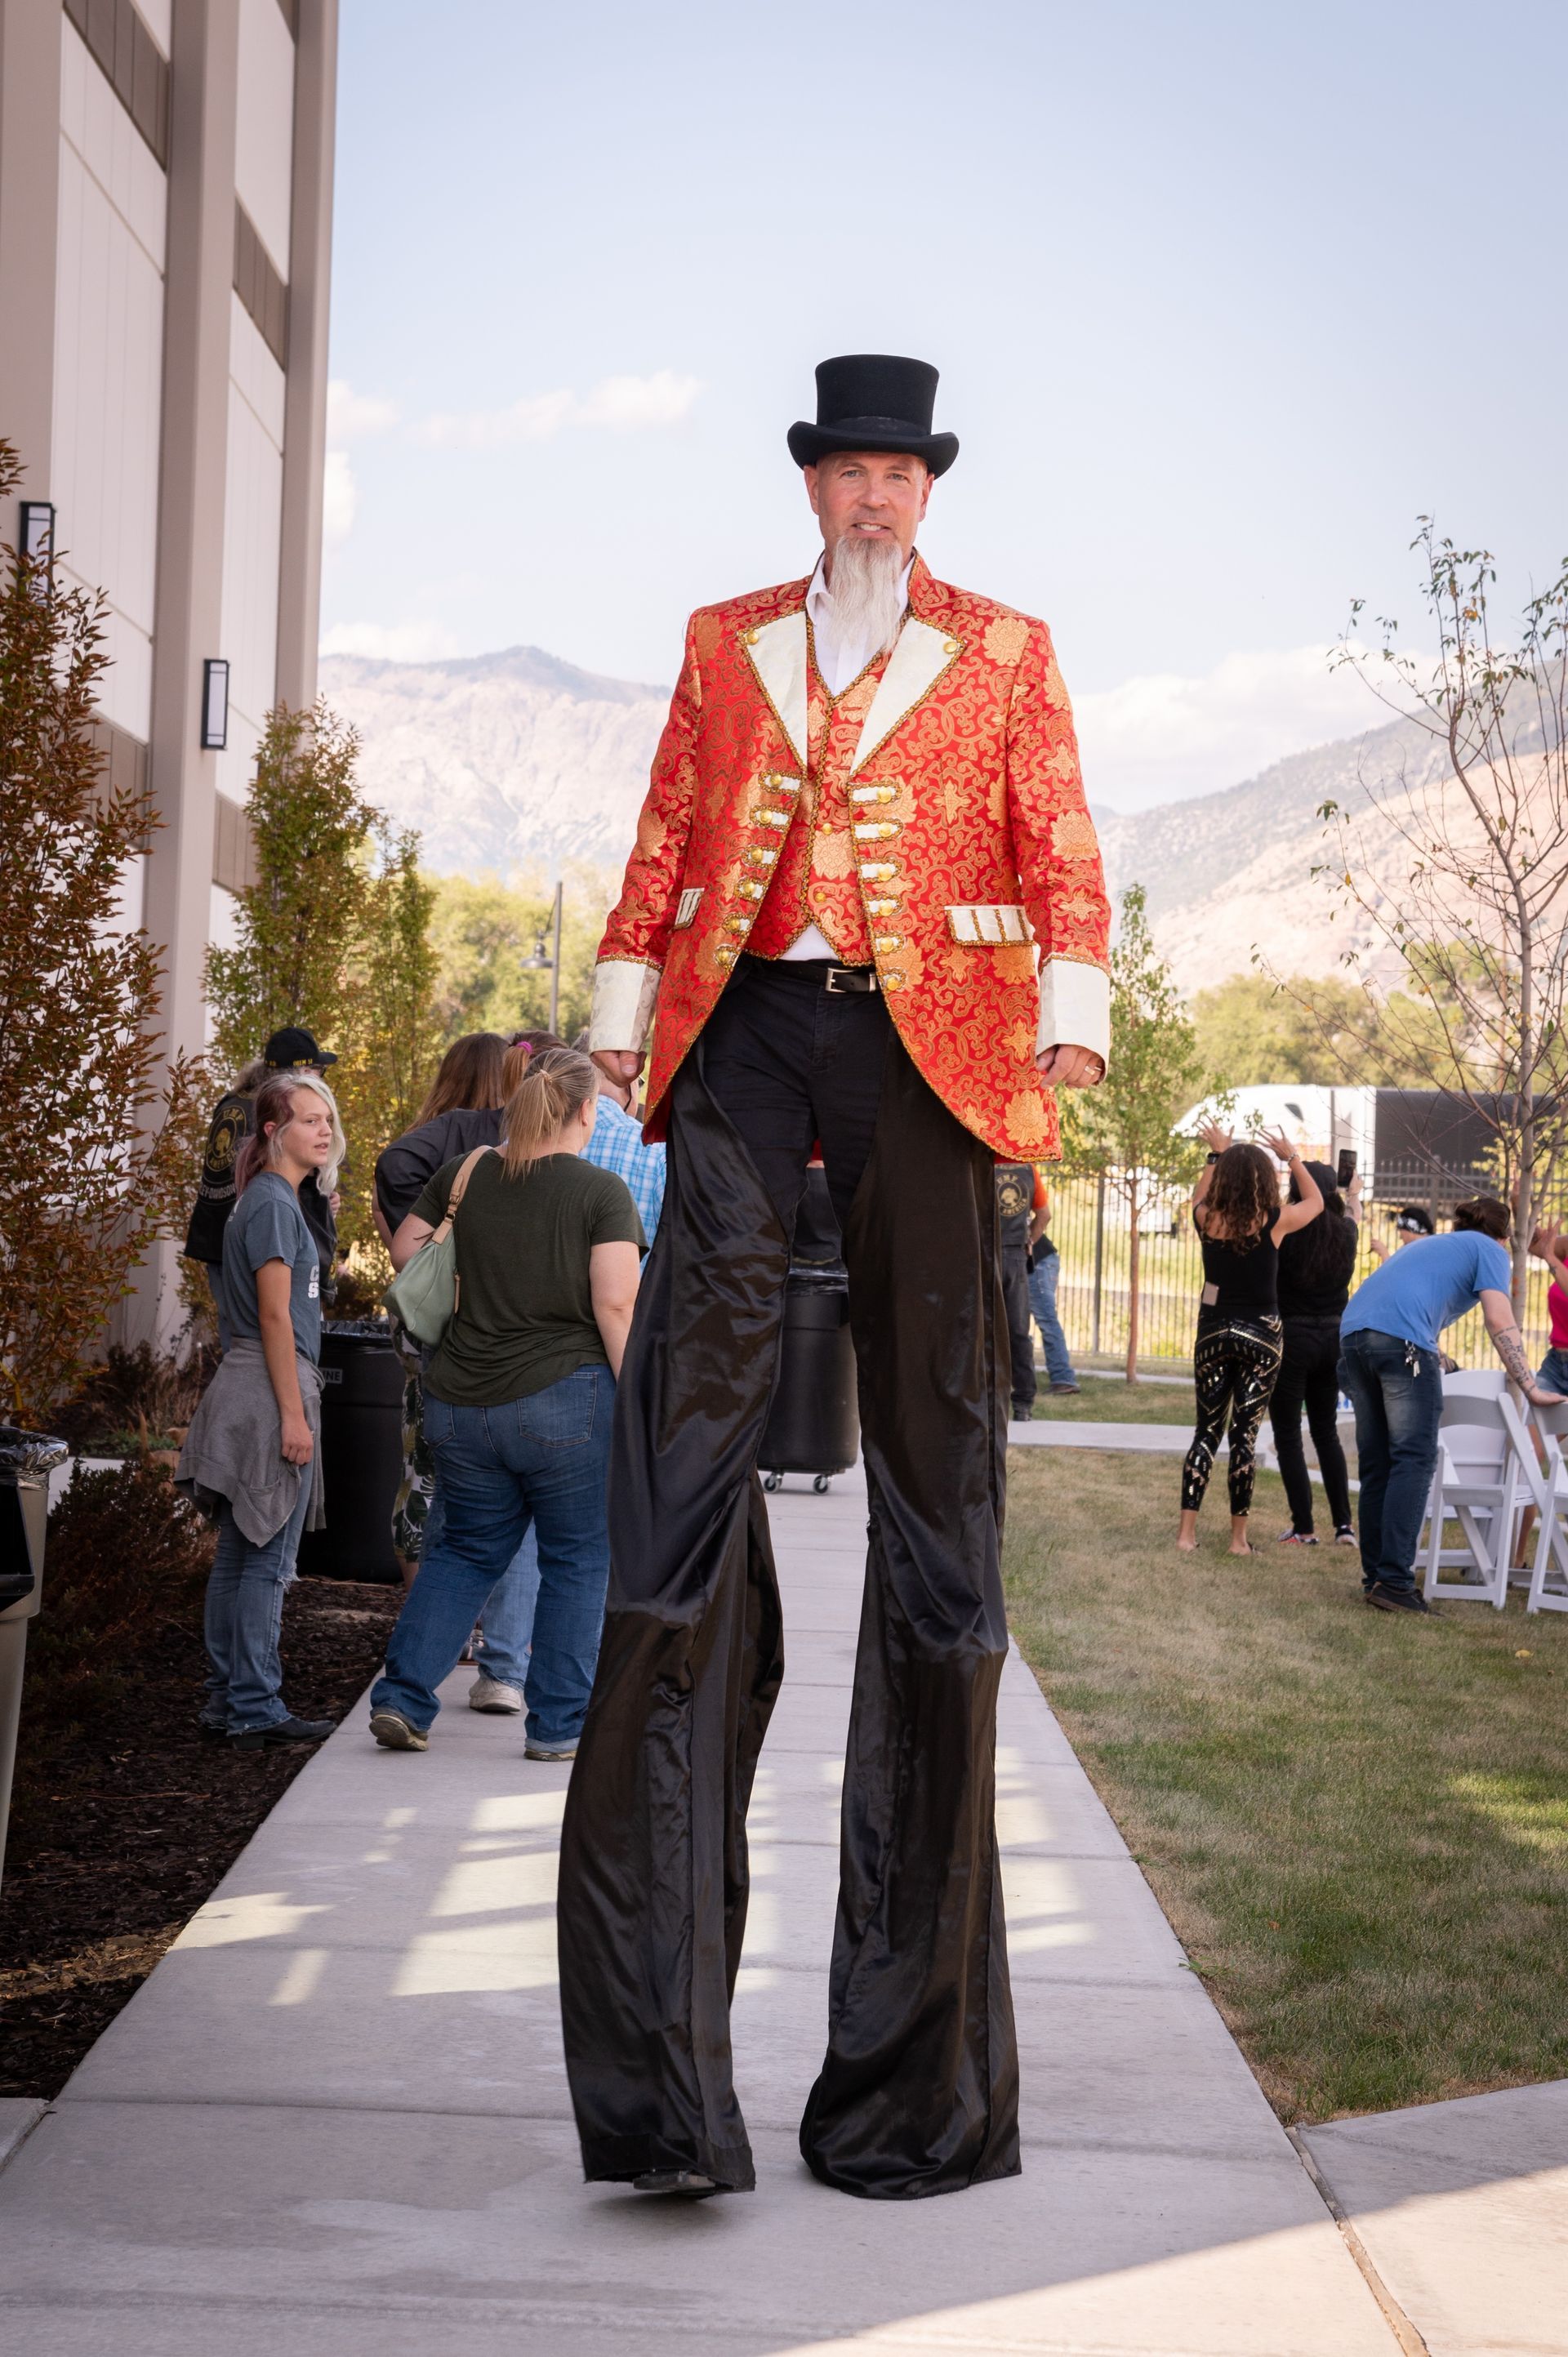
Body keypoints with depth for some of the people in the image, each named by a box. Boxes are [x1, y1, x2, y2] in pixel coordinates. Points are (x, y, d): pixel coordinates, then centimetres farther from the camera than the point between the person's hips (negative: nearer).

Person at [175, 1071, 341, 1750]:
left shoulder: (268, 1199, 17)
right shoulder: (274, 1203, -13)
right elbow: (275, 1316, -17)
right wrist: (293, 1414, -19)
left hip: (247, 1388, 10)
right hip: (271, 1388, -10)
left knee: (239, 1554, 13)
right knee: (267, 1561, -6)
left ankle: (227, 1698, 19)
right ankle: (255, 1709, -3)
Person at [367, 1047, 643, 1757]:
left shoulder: (467, 1173, 6)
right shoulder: (602, 1192, -7)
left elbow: (405, 1248, 16)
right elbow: (616, 1306, -13)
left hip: (460, 1404, 5)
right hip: (564, 1400, -5)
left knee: (466, 1549, 19)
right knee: (577, 1561, 9)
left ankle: (402, 1698, 11)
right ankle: (557, 1725, 11)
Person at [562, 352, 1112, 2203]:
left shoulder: (1003, 653, 15)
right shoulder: (725, 645, 20)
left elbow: (1062, 852, 7)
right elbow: (663, 843, 19)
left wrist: (1071, 1015, -8)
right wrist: (624, 1004, 8)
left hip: (921, 1040, -1)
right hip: (745, 1025, 1)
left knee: (931, 1439, -2)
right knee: (695, 1377, -11)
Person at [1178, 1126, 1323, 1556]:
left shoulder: (1207, 1219, -5)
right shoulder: (1276, 1222, -10)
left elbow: (1200, 1195, 22)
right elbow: (1315, 1201, 12)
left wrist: (1217, 1155, 33)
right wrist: (1292, 1157, 22)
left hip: (1214, 1332, 2)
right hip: (1261, 1335, -2)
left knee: (1206, 1432, 9)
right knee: (1245, 1435, 1)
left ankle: (1187, 1531, 5)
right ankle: (1239, 1537, 5)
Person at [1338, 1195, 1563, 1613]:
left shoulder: (1429, 1245, 36)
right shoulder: (1490, 1251, 15)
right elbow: (1500, 1322, 1)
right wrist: (1530, 1387, 2)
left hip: (1352, 1330, 7)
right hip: (1402, 1338, -7)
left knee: (1375, 1464, 11)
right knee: (1414, 1461, -7)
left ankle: (1374, 1575, 10)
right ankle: (1394, 1581, -16)